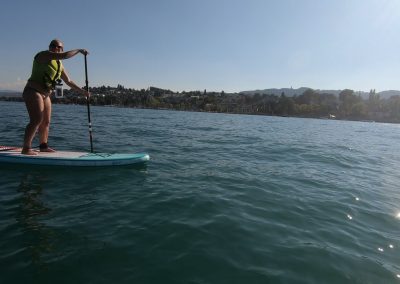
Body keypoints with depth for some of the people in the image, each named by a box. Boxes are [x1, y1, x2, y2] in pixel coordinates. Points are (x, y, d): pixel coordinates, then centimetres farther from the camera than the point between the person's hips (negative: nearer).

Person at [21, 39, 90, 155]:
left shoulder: (59, 65, 15)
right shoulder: (44, 55, -9)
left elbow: (69, 81, 19)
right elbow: (65, 55, -23)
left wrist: (82, 91, 12)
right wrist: (79, 50, -11)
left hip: (45, 95, 9)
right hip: (33, 92, -9)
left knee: (46, 122, 11)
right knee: (36, 120, -19)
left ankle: (43, 146, 22)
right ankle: (26, 148, -17)